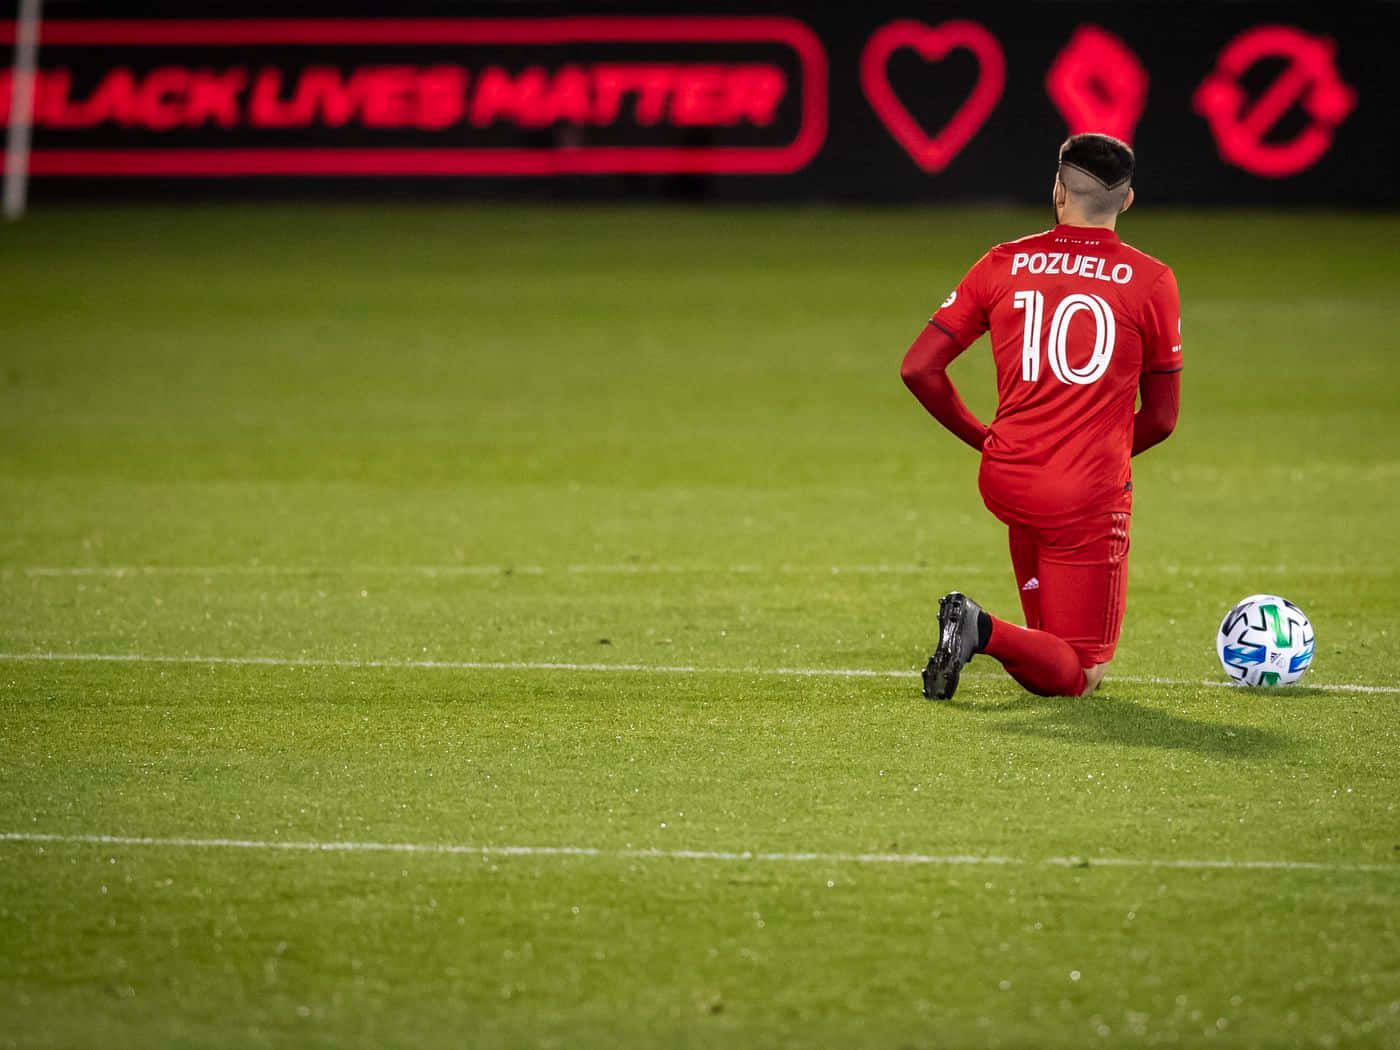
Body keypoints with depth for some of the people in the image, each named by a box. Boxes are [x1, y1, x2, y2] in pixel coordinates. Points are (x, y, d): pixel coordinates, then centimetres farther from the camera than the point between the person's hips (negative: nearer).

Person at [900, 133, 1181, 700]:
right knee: (1078, 674, -1)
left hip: (1005, 480, 4)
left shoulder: (1002, 264, 3)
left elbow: (918, 368, 2)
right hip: (1090, 499, -4)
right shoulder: (1151, 280, -2)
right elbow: (1161, 419, 4)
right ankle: (984, 632, -26)